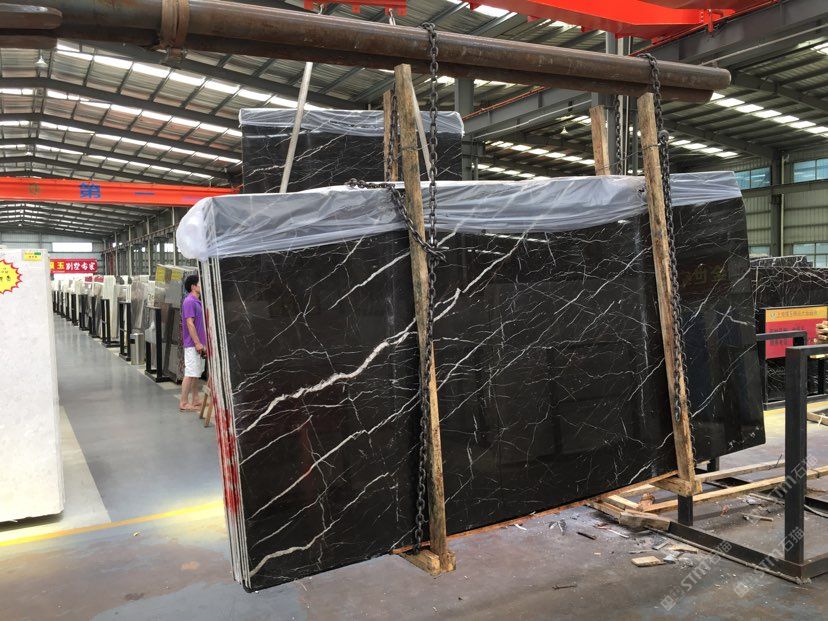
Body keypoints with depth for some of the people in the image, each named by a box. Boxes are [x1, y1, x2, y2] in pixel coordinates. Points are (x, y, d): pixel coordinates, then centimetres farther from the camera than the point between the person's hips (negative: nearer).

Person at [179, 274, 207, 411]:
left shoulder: (197, 302, 15)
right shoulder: (189, 301, -14)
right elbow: (190, 323, -20)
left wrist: (203, 344, 20)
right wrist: (197, 343, -21)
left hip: (198, 344, 10)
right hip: (192, 345, -10)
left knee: (197, 374, 13)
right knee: (190, 374, -6)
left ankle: (195, 401, 19)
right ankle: (183, 403, -1)